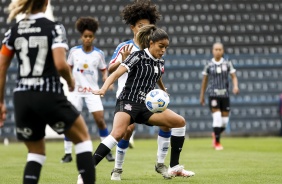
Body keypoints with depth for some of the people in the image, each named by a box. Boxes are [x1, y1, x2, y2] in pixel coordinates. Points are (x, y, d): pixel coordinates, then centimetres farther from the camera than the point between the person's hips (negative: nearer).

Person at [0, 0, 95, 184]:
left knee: (36, 152, 18)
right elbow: (60, 64, -17)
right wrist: (70, 80, 4)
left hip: (22, 98, 4)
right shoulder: (54, 28, -5)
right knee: (83, 137, 14)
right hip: (48, 95, -4)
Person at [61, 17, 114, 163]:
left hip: (92, 91, -1)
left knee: (100, 120, -7)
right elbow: (69, 67, 11)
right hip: (76, 90, 1)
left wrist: (105, 77, -11)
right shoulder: (74, 51, -1)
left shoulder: (98, 54, -3)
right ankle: (67, 153, 6)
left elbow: (104, 69, 9)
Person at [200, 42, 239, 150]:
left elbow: (234, 77, 5)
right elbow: (204, 81, 11)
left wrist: (235, 86, -16)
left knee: (225, 120, 4)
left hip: (225, 94, 2)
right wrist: (202, 96, 13)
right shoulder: (209, 65, 3)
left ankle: (215, 135, 34)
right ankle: (217, 142, -3)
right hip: (213, 94, -2)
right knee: (217, 117, -15)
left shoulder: (227, 64, 5)